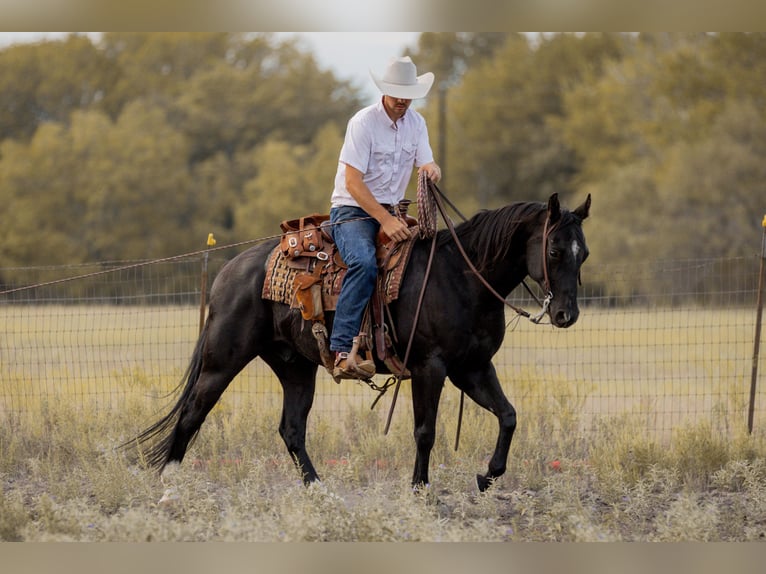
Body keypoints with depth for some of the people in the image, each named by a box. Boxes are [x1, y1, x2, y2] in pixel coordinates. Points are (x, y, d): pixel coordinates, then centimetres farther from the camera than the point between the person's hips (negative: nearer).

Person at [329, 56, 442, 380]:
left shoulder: (416, 123, 7)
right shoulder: (364, 122, -14)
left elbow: (426, 164, 4)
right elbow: (353, 182, -18)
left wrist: (432, 169, -22)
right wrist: (385, 220, -27)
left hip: (389, 211, 7)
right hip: (351, 209, -7)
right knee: (364, 262, -34)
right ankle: (343, 353, -41)